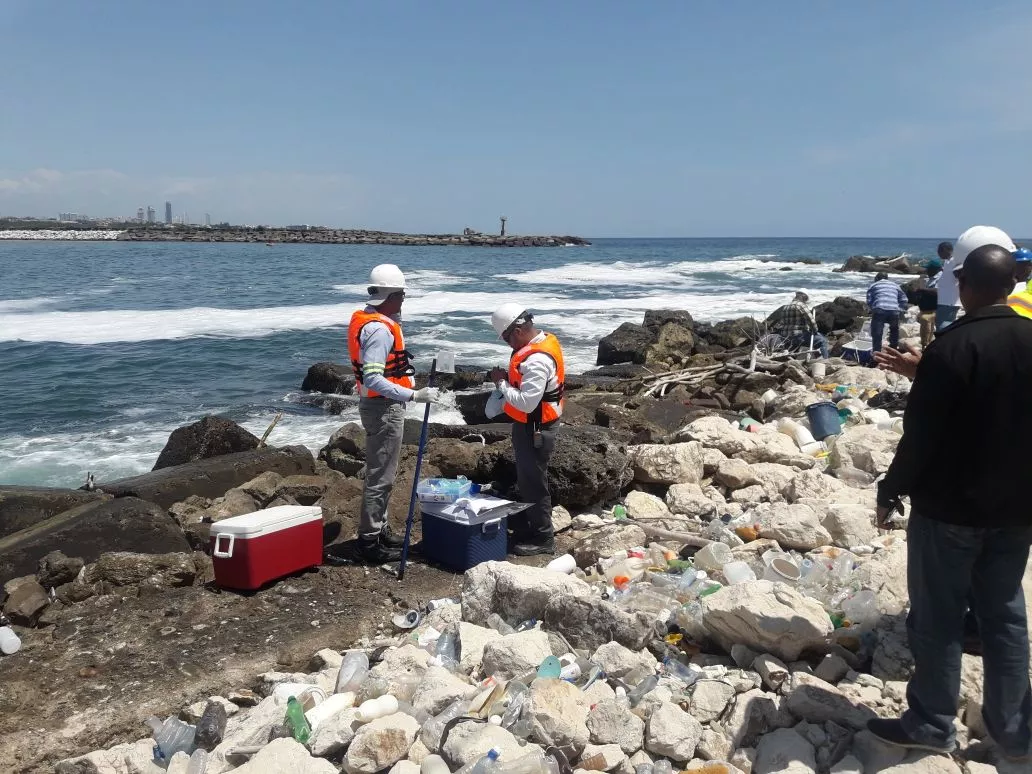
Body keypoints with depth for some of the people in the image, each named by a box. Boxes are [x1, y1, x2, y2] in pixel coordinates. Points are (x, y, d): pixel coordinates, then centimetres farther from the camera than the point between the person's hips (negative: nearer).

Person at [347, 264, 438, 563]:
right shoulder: (379, 329, -22)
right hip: (384, 408, -11)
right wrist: (413, 395, -31)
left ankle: (379, 530, 32)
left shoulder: (366, 319, 10)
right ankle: (369, 541, 5)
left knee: (381, 473, 20)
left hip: (378, 405, 11)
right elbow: (373, 379, -29)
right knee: (380, 477, -3)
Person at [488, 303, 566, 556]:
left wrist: (502, 384, -20)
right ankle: (526, 529, 36)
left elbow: (526, 402, -32)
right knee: (526, 480, 21)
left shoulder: (537, 360, -29)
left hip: (535, 429, -10)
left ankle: (542, 540, 15)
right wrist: (509, 378, 3)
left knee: (534, 484, 2)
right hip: (532, 426, 10)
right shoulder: (544, 341, 4)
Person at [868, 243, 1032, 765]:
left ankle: (931, 724, 18)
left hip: (949, 506, -6)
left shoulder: (952, 347, -19)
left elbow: (920, 435, -18)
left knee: (938, 617, 6)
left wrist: (891, 491, -5)